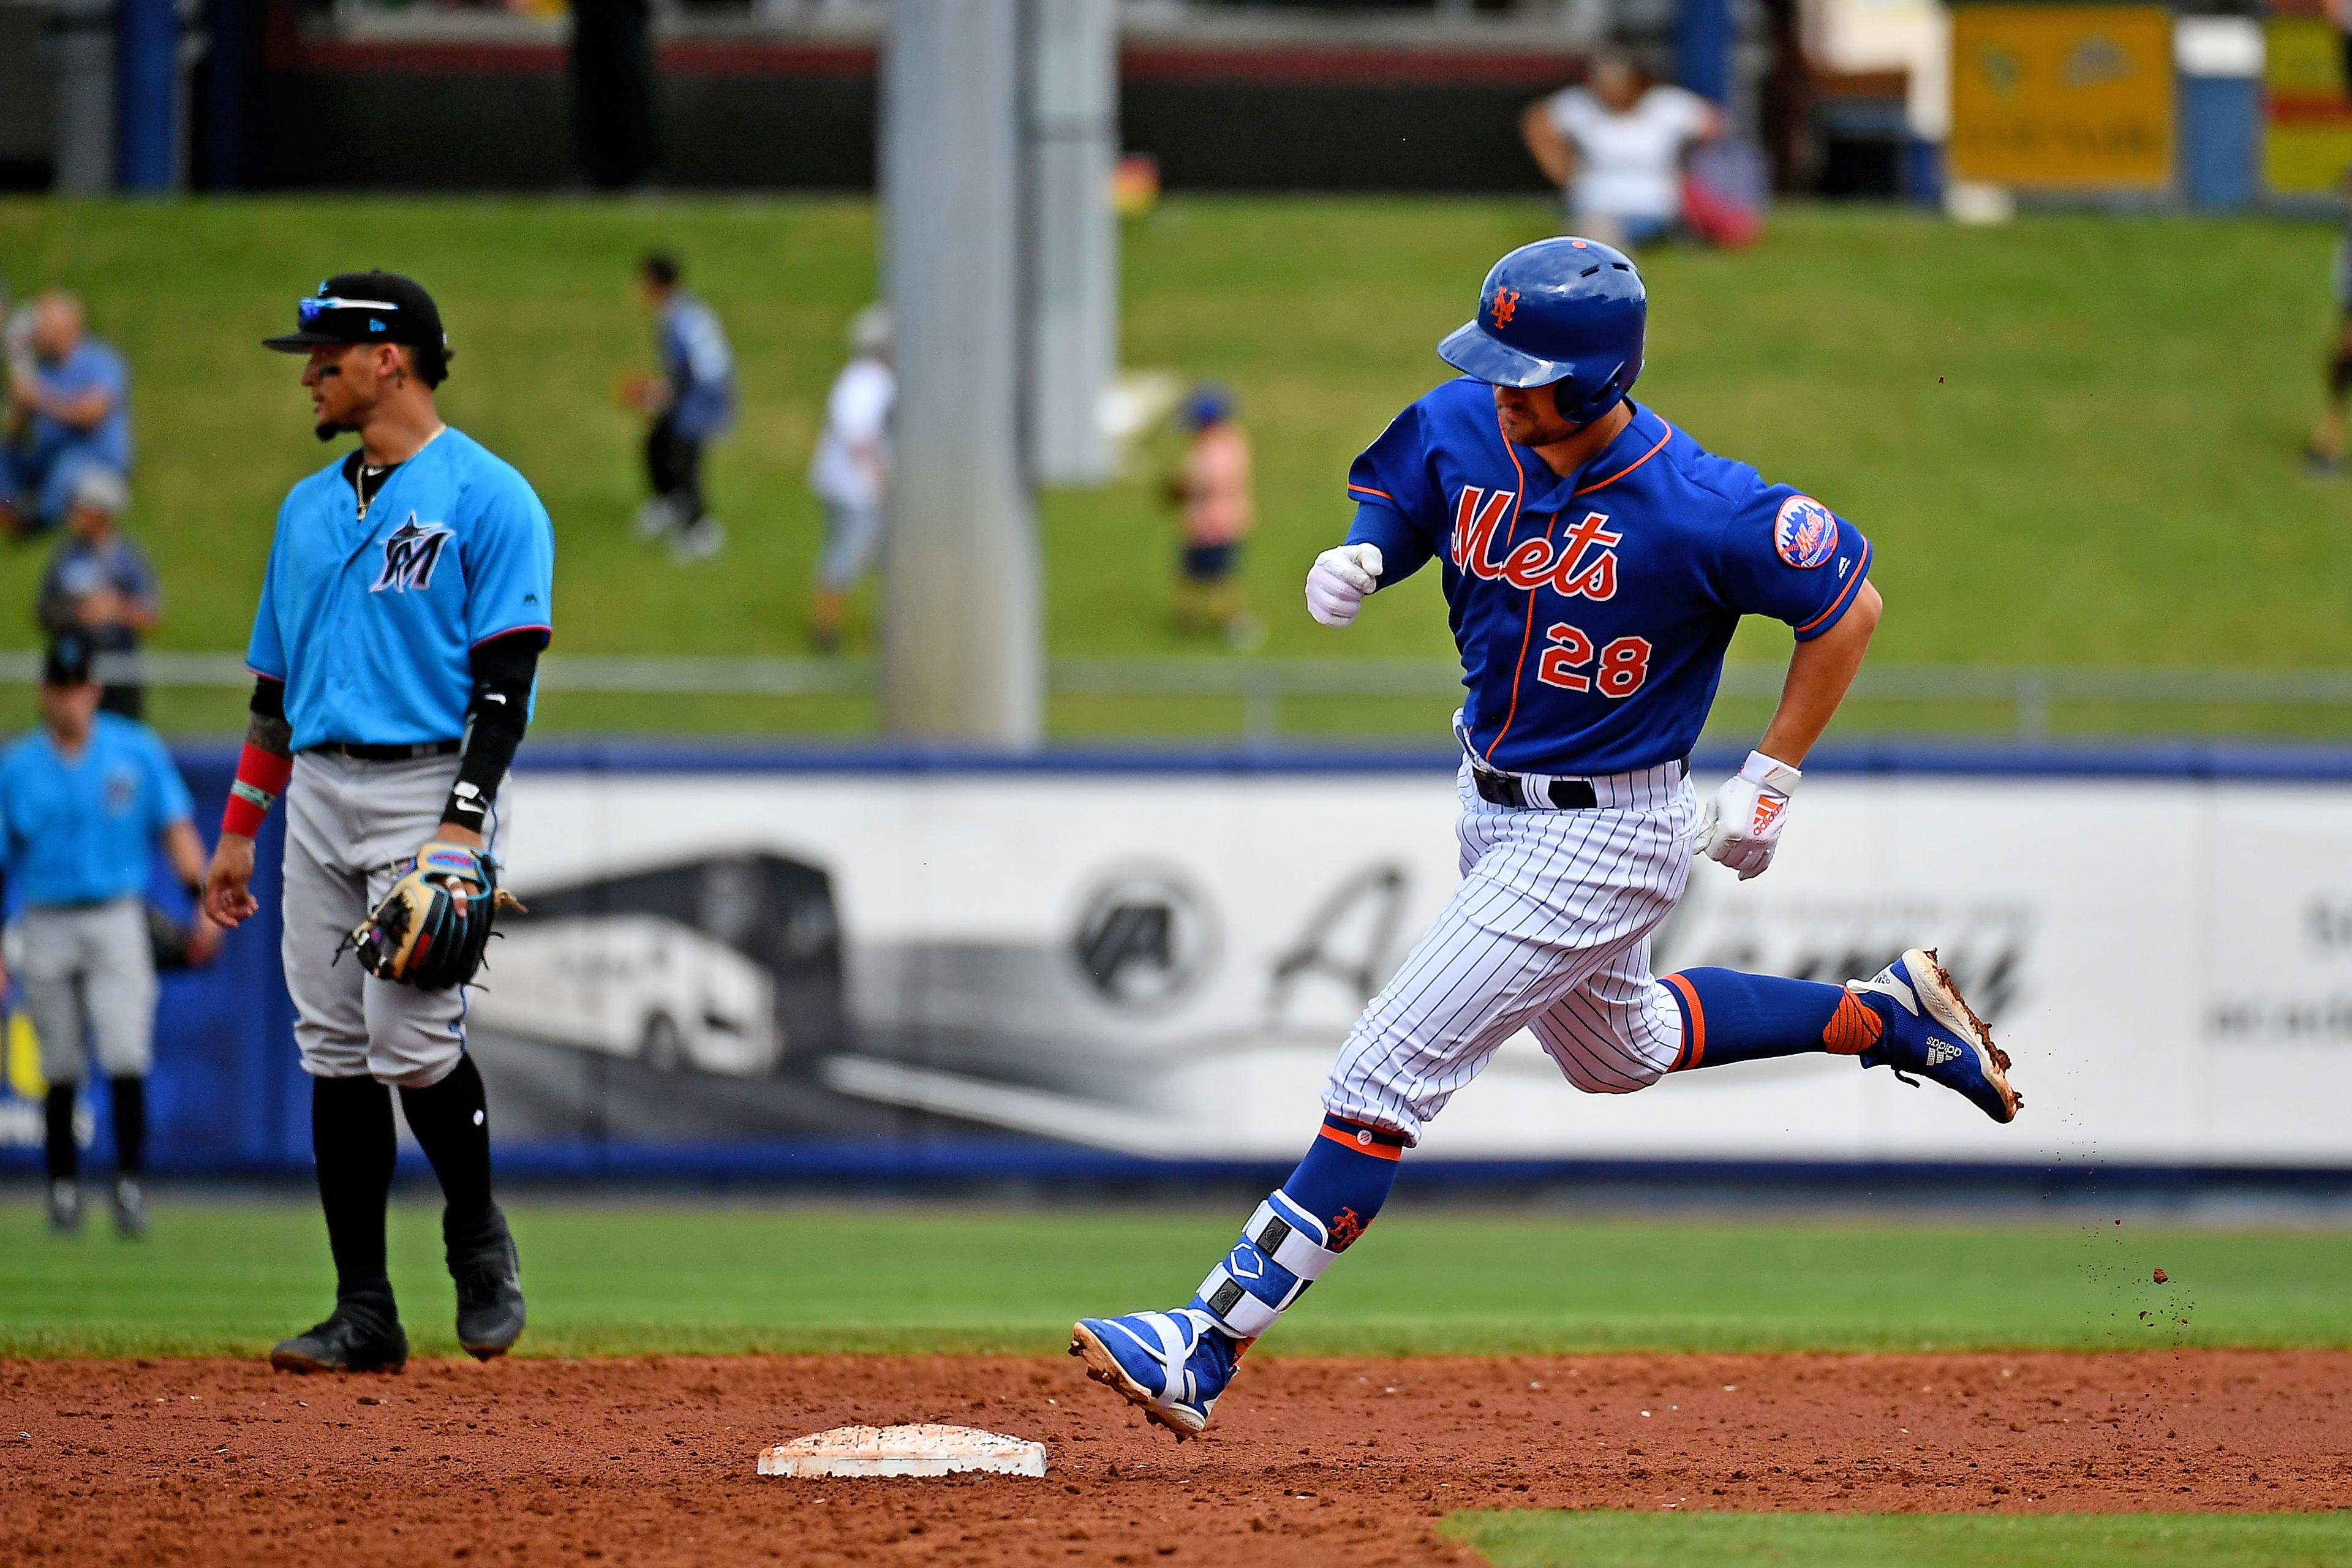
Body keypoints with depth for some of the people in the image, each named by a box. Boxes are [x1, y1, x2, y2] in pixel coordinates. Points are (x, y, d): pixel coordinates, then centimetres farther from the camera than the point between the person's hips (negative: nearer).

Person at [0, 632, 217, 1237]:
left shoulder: (137, 751, 4)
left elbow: (176, 829, 3)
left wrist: (203, 903, -10)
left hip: (116, 920, -1)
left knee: (126, 1057, -13)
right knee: (60, 1070, 5)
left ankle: (129, 1182, -9)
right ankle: (64, 1185, 15)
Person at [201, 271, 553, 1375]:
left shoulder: (487, 499, -5)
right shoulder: (310, 508, 17)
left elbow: (506, 681, -11)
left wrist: (462, 827, -20)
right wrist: (239, 829, 16)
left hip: (427, 788, -7)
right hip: (318, 793, 7)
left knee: (413, 1042, -15)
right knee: (333, 1052, 1)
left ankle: (477, 1234, 12)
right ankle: (364, 1313, 3)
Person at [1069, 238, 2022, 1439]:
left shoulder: (1698, 508, -26)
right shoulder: (1459, 430, -10)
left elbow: (1849, 608, -12)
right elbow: (1383, 515, 8)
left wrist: (1767, 784, -10)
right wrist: (1354, 563, -16)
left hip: (1608, 834, -8)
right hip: (1493, 805, 8)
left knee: (1393, 1067, -15)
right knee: (1620, 1050, 30)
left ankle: (1212, 1345, -15)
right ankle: (1891, 1014, 46)